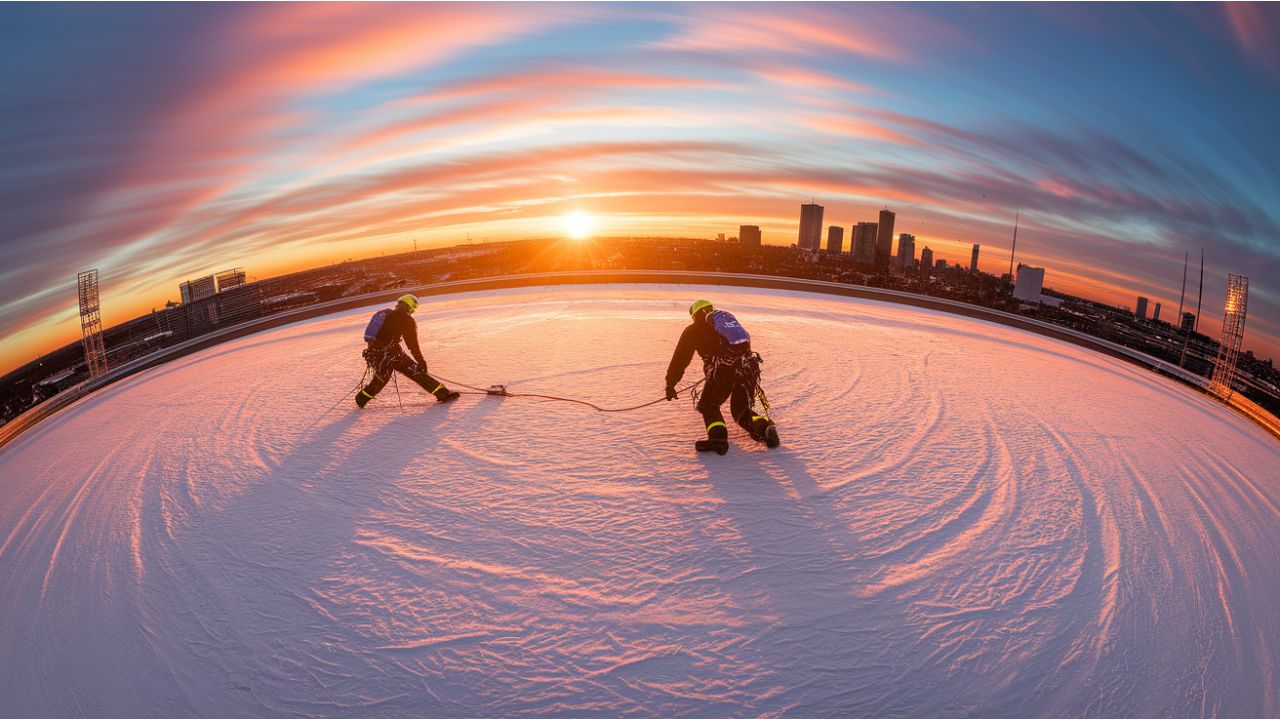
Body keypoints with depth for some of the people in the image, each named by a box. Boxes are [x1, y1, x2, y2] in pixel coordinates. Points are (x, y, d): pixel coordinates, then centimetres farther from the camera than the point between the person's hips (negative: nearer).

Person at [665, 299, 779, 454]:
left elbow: (680, 358, 15)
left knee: (708, 406, 14)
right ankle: (764, 426, -3)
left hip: (723, 369, -5)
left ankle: (718, 437, -10)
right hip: (749, 368, 5)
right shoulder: (729, 318, 30)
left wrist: (670, 384, 22)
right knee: (742, 409, 23)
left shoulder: (694, 330, 16)